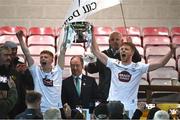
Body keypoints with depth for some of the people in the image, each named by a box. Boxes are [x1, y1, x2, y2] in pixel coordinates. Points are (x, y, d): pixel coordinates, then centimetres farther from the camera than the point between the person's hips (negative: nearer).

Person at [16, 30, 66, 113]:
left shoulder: (57, 71, 3)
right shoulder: (36, 71, 3)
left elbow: (62, 53, -3)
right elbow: (27, 54, -2)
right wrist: (20, 39, -8)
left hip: (56, 111, 0)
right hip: (39, 111, 0)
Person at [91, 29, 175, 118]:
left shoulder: (138, 67, 0)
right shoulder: (114, 64, 4)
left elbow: (160, 63, -4)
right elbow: (96, 51, 4)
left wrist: (172, 51, -16)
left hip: (129, 109, -1)